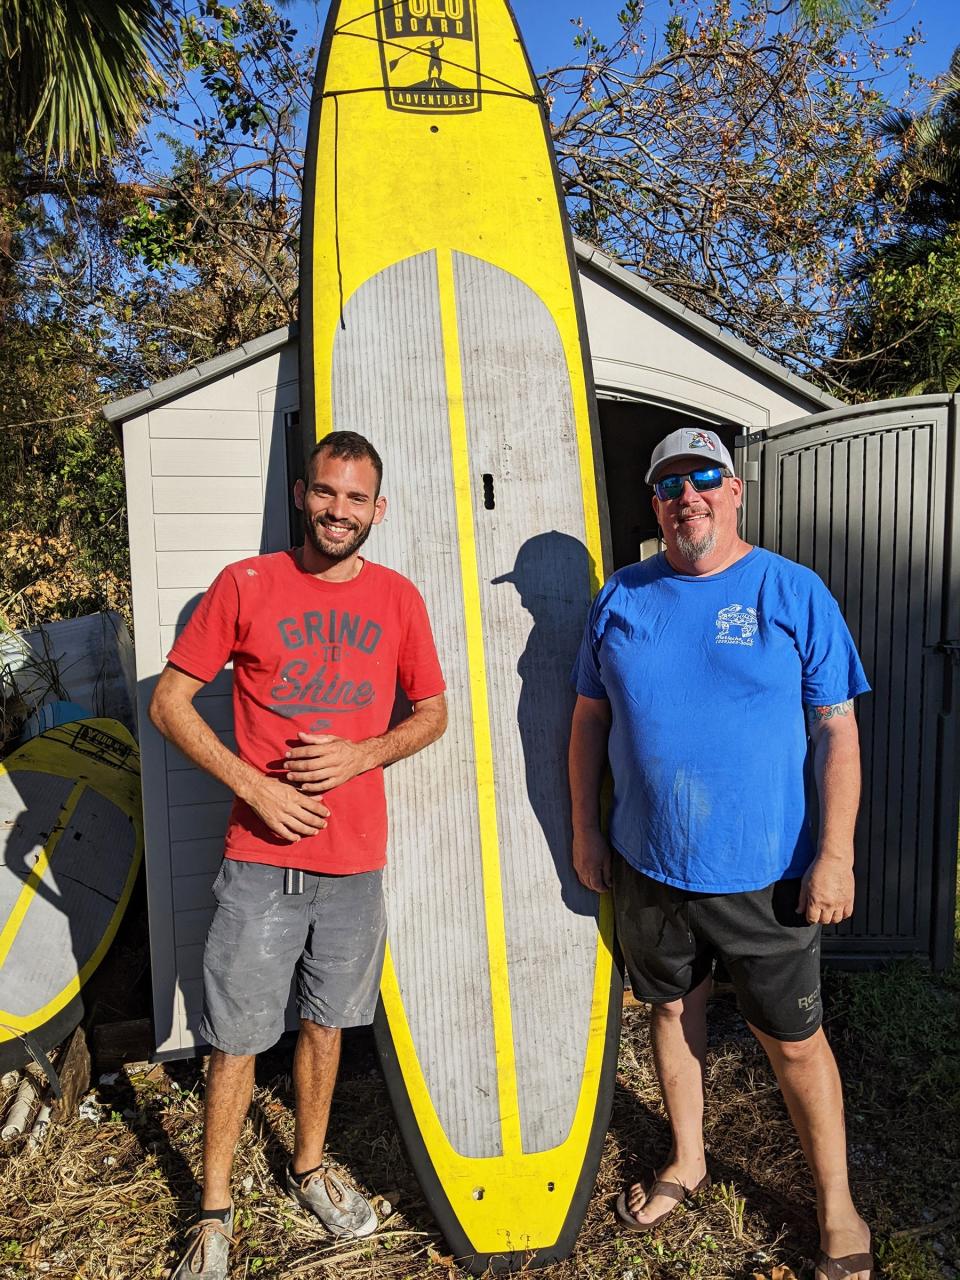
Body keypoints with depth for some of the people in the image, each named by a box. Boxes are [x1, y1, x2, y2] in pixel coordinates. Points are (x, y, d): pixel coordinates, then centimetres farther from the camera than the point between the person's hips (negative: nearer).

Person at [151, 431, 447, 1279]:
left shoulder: (398, 599, 2)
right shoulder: (246, 586, -4)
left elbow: (432, 714, 9)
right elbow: (169, 703, -2)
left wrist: (360, 754, -9)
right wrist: (254, 786, -13)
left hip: (356, 860, 2)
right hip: (261, 858, -2)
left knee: (325, 1022, 19)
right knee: (238, 1037, 8)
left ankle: (310, 1167, 43)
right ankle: (215, 1210, 33)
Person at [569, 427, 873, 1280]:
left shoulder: (795, 592, -6)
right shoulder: (622, 597, 1)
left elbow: (837, 731, -6)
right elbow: (590, 718, 6)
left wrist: (836, 853, -11)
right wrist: (585, 829, 4)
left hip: (764, 874, -3)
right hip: (647, 866, 3)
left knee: (794, 1041, 11)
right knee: (673, 1009, 20)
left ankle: (838, 1210, 36)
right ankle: (687, 1163, 45)